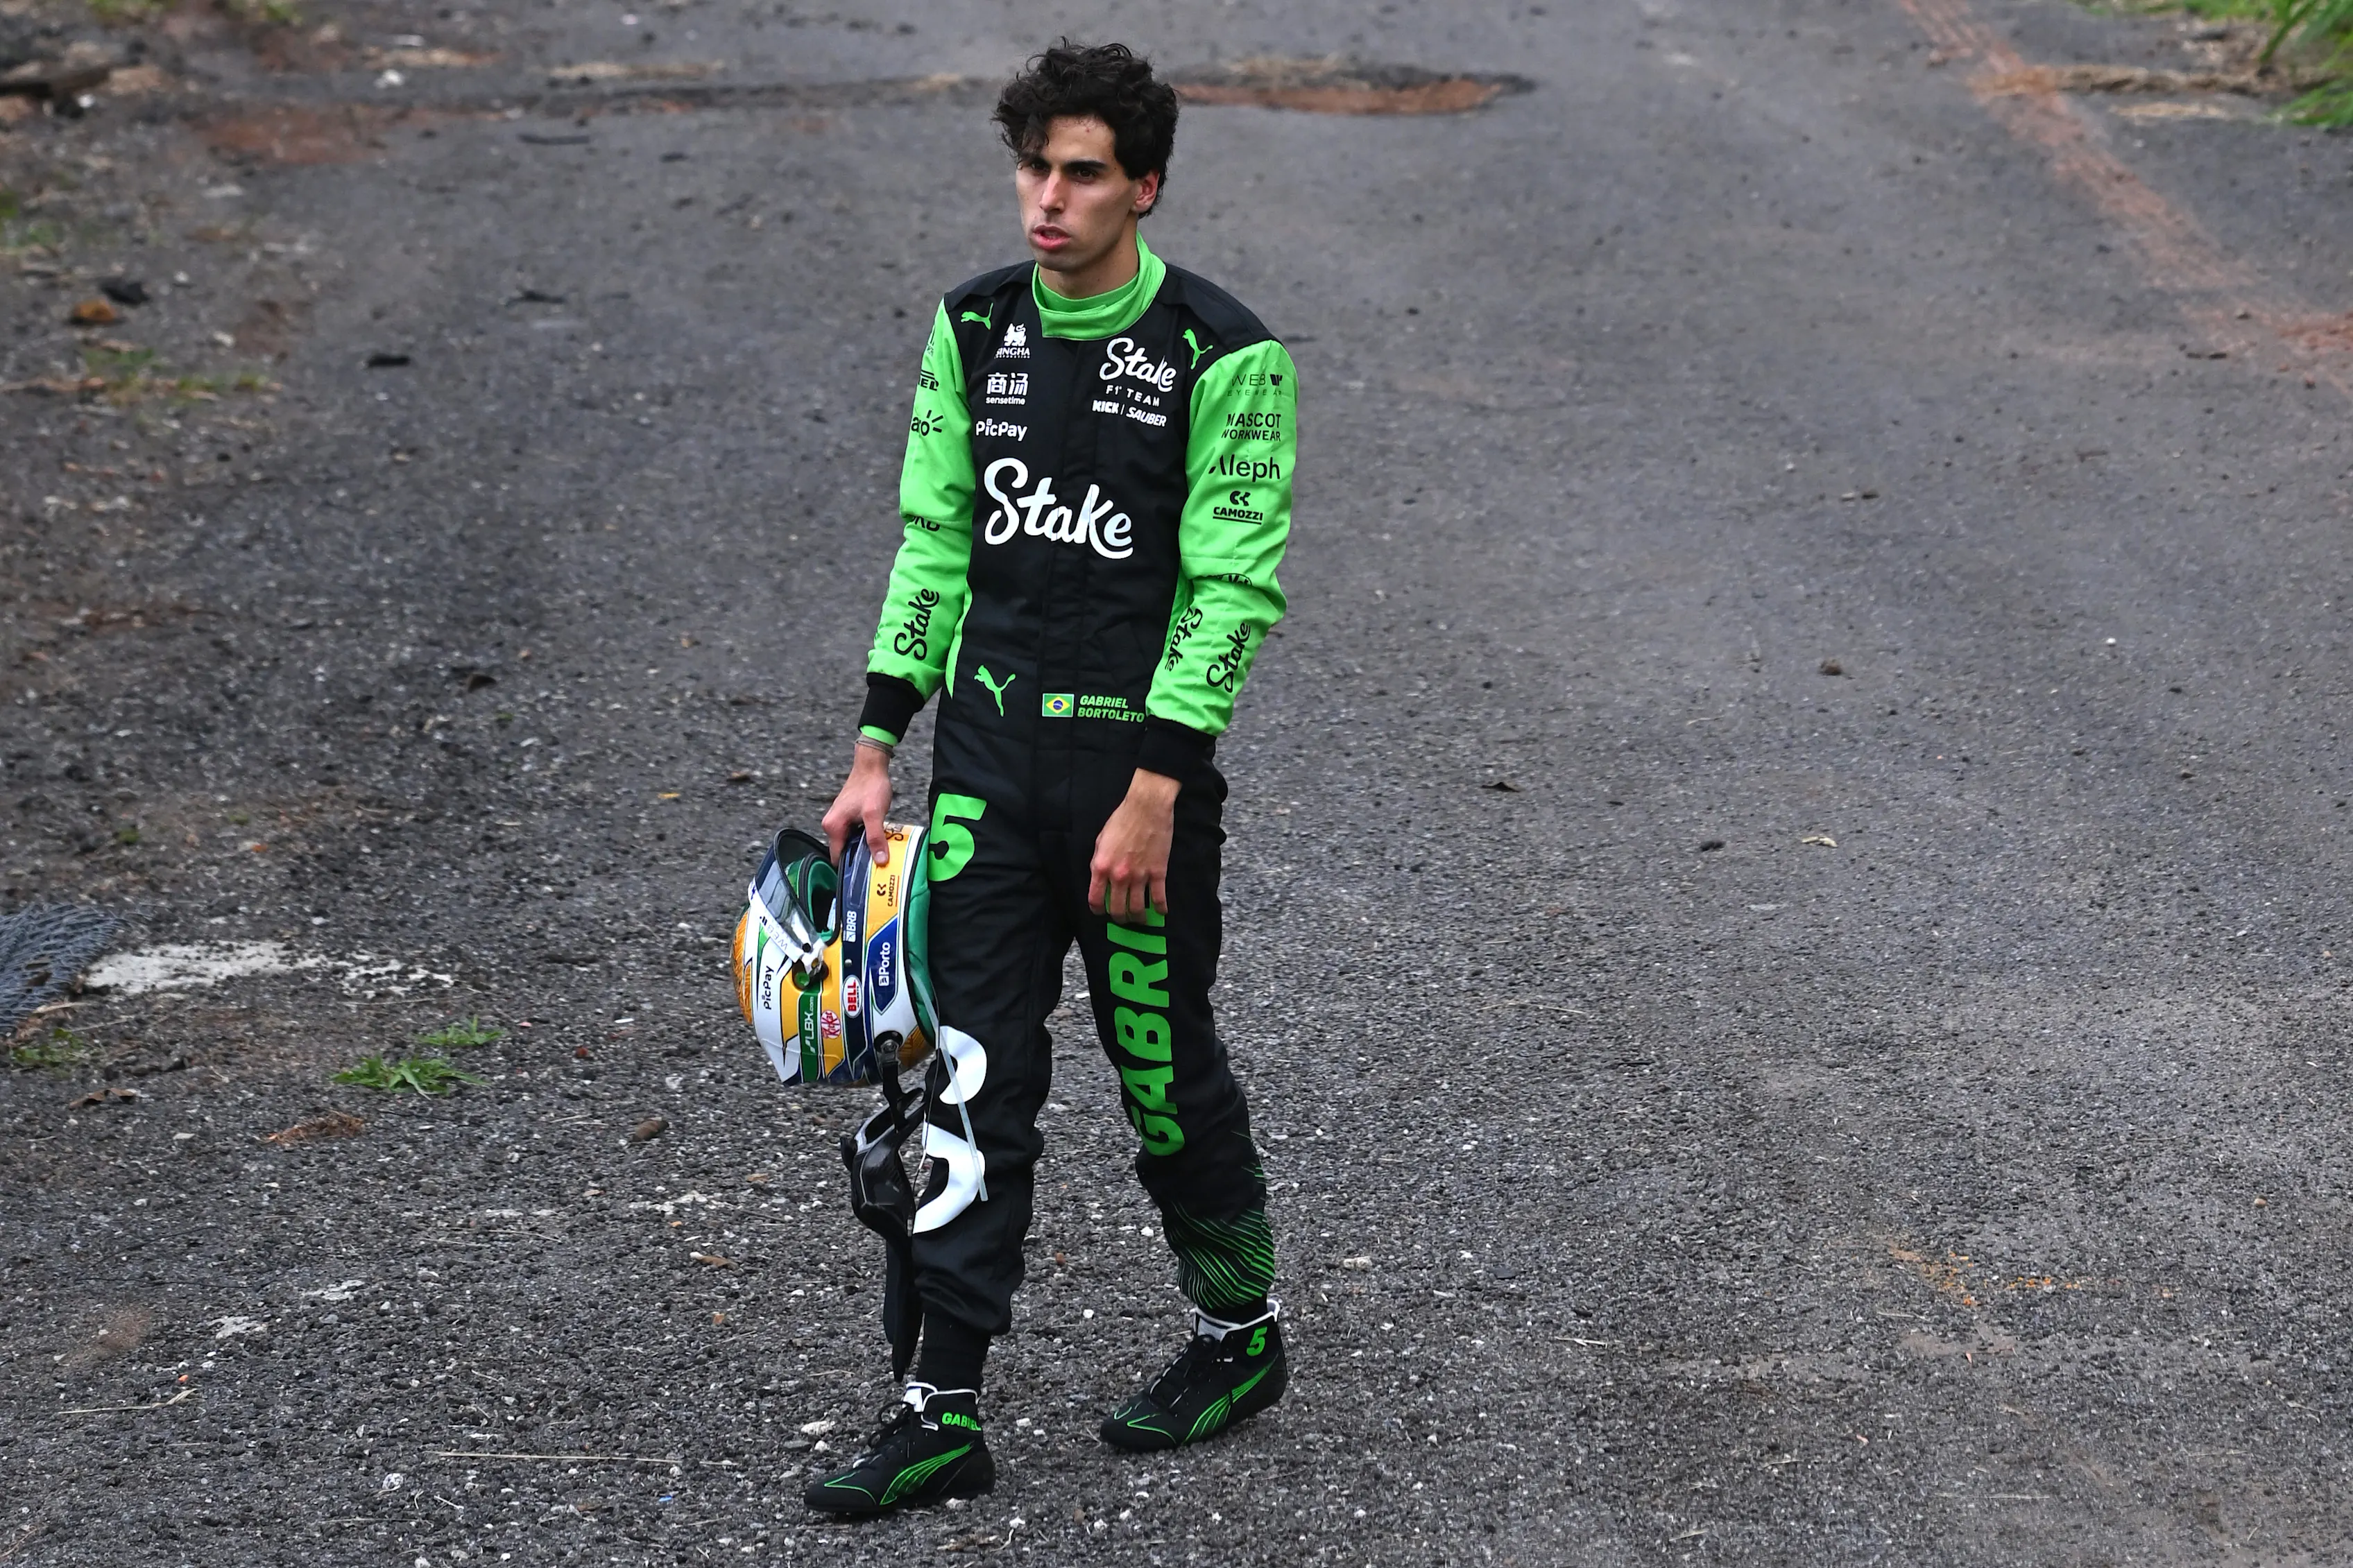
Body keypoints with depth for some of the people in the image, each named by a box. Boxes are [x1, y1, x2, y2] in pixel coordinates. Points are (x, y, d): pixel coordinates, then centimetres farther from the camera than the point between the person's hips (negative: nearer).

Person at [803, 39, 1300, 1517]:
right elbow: (933, 542, 9)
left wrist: (1155, 792, -18)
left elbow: (1235, 590, -13)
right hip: (988, 747, 4)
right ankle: (948, 1411, 9)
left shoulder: (1225, 355, -11)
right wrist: (878, 752, 4)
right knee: (974, 1082, 3)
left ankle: (1242, 1332, 32)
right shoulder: (974, 327, 5)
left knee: (1166, 1067, 8)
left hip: (1141, 756, -4)